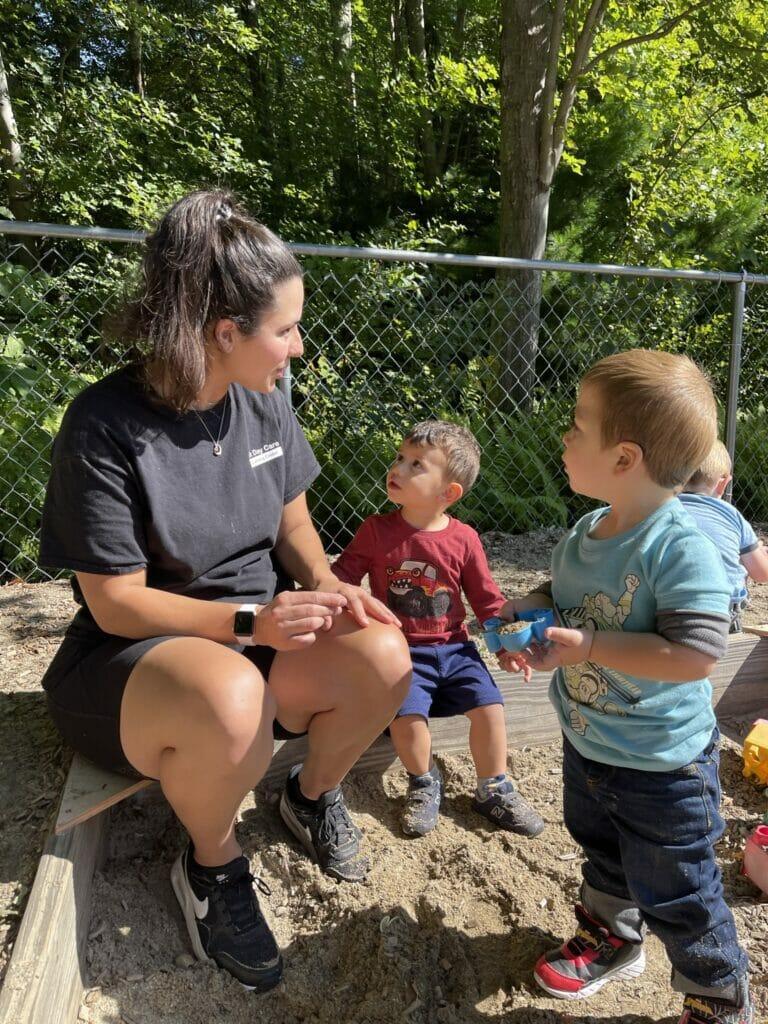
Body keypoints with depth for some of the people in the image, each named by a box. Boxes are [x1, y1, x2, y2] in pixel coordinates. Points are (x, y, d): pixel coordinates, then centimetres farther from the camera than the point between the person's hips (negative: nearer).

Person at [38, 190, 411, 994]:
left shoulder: (263, 406, -2)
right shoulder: (106, 427, -20)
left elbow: (293, 524, 10)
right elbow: (117, 602, -17)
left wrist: (325, 584, -11)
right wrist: (249, 622, -27)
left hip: (260, 633, 5)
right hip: (129, 660, -5)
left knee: (383, 656, -21)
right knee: (231, 699, -38)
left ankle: (313, 794, 12)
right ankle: (211, 867, -3)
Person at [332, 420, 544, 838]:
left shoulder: (463, 540, -3)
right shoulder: (376, 531, -5)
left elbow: (487, 599, 5)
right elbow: (342, 576, 0)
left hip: (453, 647, 2)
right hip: (401, 651, -2)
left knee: (489, 706, -11)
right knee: (407, 715, -23)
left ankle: (494, 790, 17)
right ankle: (424, 783, 10)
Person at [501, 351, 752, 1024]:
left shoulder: (681, 550, -30)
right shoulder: (584, 533, -5)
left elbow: (695, 655, -36)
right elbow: (561, 594, 12)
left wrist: (588, 646, -34)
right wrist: (527, 614, -9)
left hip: (662, 766, -7)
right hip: (587, 743, 8)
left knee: (676, 896, 13)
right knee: (602, 853, 30)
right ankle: (611, 938, 57)